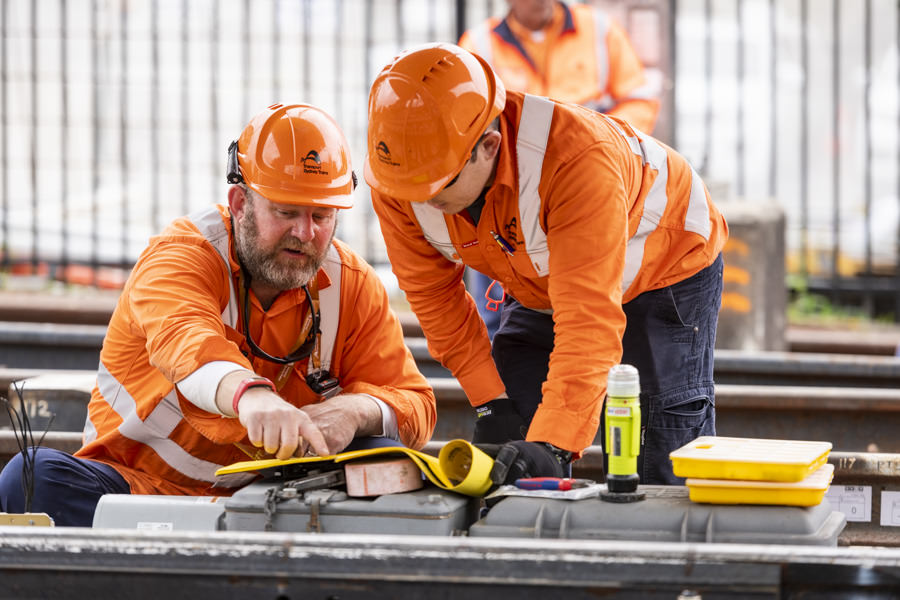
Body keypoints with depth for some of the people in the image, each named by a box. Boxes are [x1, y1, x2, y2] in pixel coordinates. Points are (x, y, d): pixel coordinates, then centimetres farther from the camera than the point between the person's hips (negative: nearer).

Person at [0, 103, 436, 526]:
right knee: (39, 476, -32)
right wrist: (250, 394, -59)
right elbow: (183, 341, -35)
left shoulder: (353, 287, 3)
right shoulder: (183, 254, -12)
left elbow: (414, 405, 1)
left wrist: (355, 410, -24)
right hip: (136, 478, -3)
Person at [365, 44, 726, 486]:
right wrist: (490, 402, -16)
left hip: (668, 268, -5)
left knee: (667, 477, -14)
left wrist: (552, 444, -56)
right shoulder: (396, 177, -28)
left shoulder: (579, 158, -45)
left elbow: (590, 320, -48)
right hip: (539, 292, 5)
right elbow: (432, 293, -11)